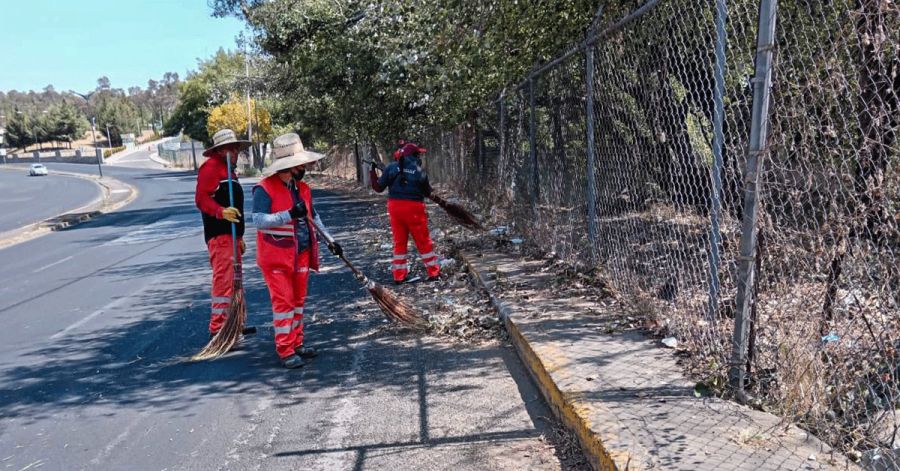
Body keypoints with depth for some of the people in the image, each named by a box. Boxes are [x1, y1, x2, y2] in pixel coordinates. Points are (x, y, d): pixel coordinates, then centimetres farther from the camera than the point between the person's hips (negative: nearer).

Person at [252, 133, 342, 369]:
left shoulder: (302, 188, 8)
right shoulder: (265, 189, -14)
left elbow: (313, 217, 19)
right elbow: (258, 220, -25)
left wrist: (330, 241, 14)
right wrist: (290, 214, -33)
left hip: (301, 255, 7)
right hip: (276, 257, -7)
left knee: (298, 300, 14)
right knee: (283, 302, -4)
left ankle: (296, 343, 27)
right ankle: (285, 351, 4)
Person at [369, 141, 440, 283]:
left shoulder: (391, 167, -1)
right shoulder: (419, 170, -4)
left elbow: (378, 187, 5)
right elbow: (428, 192, 5)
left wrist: (372, 171, 18)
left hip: (395, 207, 3)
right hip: (414, 208, -2)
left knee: (399, 242, 13)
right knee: (424, 242, 8)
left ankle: (399, 275, 14)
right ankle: (434, 272, 14)